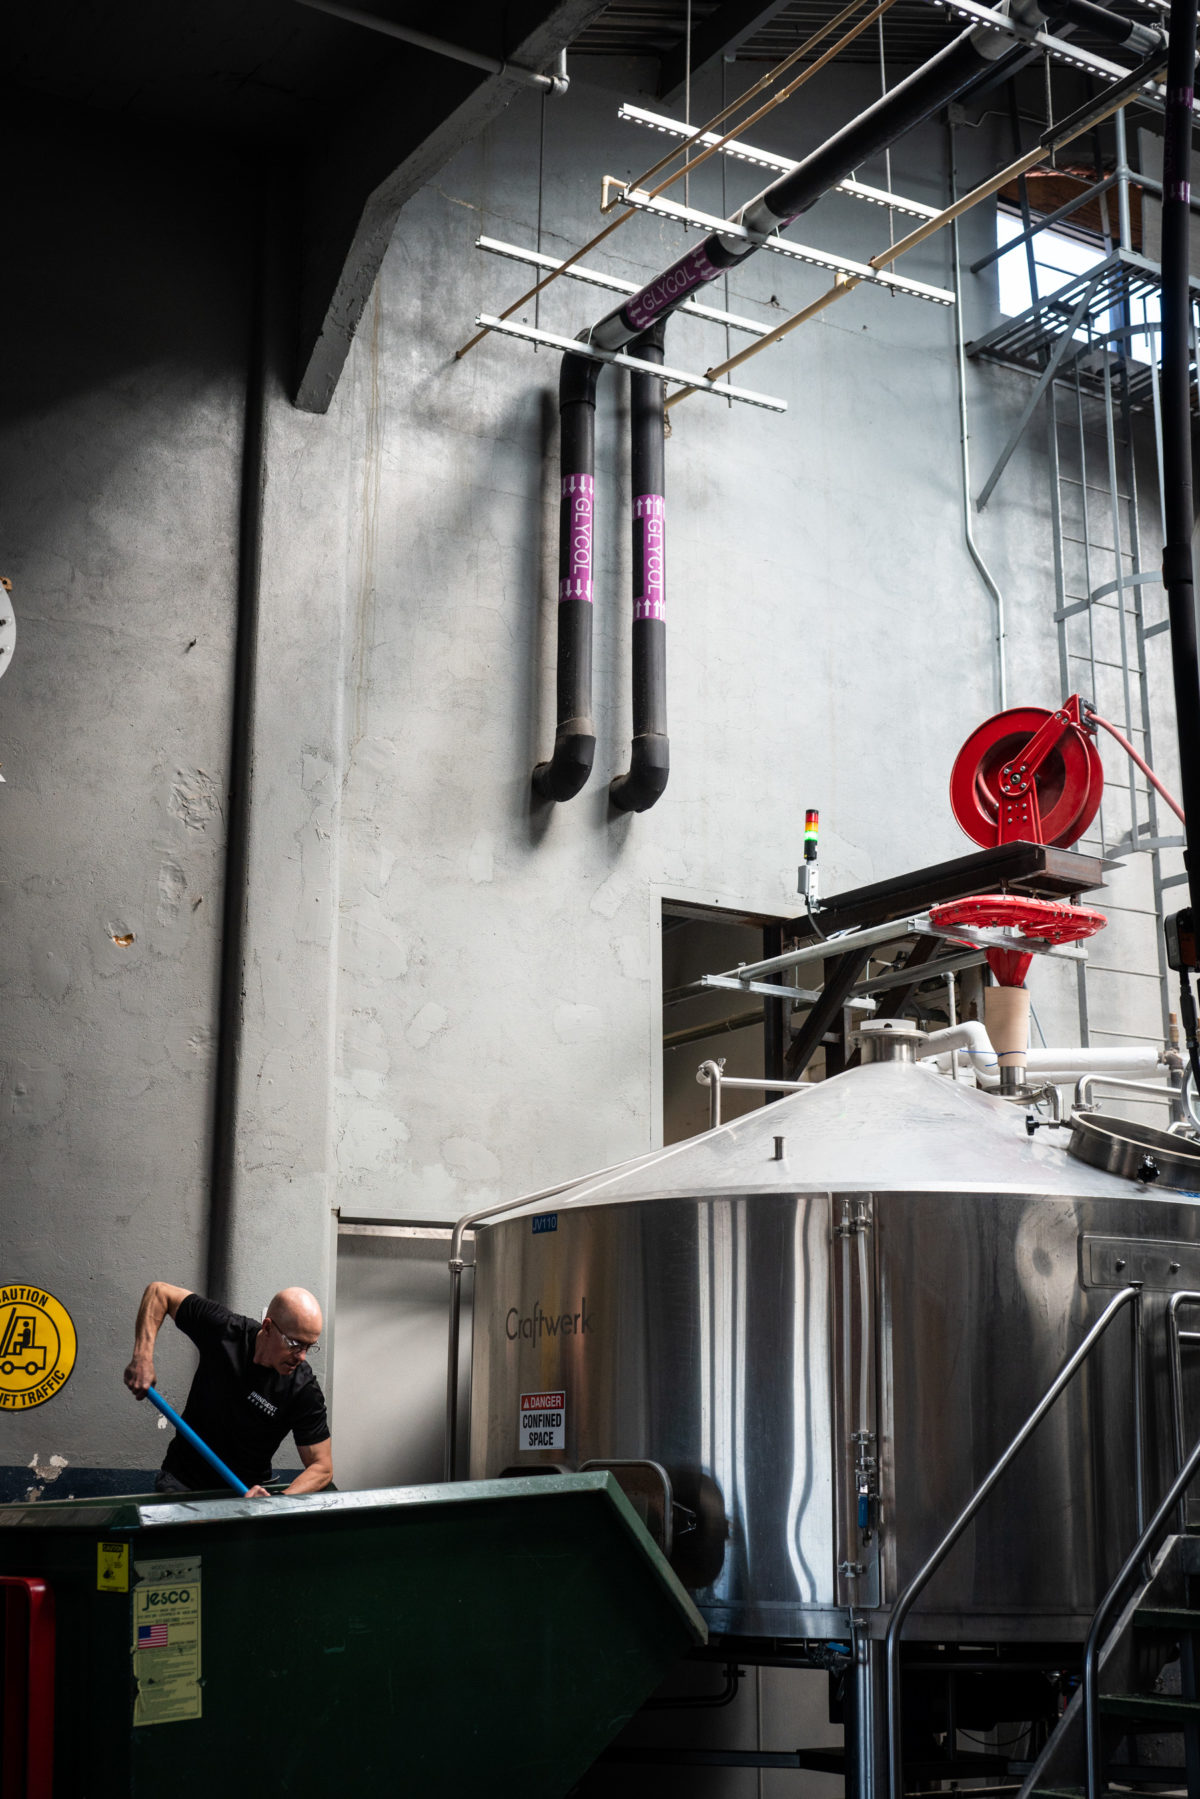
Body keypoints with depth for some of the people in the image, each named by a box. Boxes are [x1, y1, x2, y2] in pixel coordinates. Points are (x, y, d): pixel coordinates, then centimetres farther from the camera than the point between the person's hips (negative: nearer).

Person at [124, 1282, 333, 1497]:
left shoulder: (305, 1392, -17)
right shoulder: (223, 1330, -14)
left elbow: (323, 1467, -14)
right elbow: (160, 1291, -3)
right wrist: (142, 1358, -16)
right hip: (181, 1481, -2)